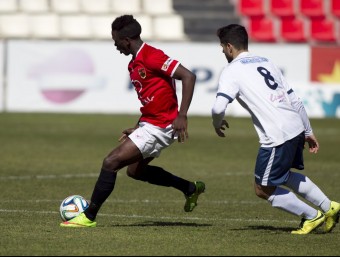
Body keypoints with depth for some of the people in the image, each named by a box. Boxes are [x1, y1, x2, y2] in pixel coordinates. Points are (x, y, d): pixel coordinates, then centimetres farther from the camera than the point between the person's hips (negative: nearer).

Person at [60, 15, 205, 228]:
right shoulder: (135, 63, 12)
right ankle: (190, 188, 33)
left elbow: (188, 76, -24)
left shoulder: (152, 56, -19)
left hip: (159, 127, -11)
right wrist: (136, 129, 20)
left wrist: (182, 116, -27)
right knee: (135, 170, 25)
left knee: (111, 163, -12)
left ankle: (89, 217, -5)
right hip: (150, 123, 11)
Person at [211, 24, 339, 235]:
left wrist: (218, 123, 6)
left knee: (264, 190, 10)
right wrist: (309, 132, 24)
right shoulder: (266, 62, 18)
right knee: (284, 175, 31)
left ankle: (312, 216, 15)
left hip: (277, 136, -8)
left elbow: (219, 108, -17)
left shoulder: (232, 71, -4)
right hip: (296, 127, 8)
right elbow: (295, 100, 18)